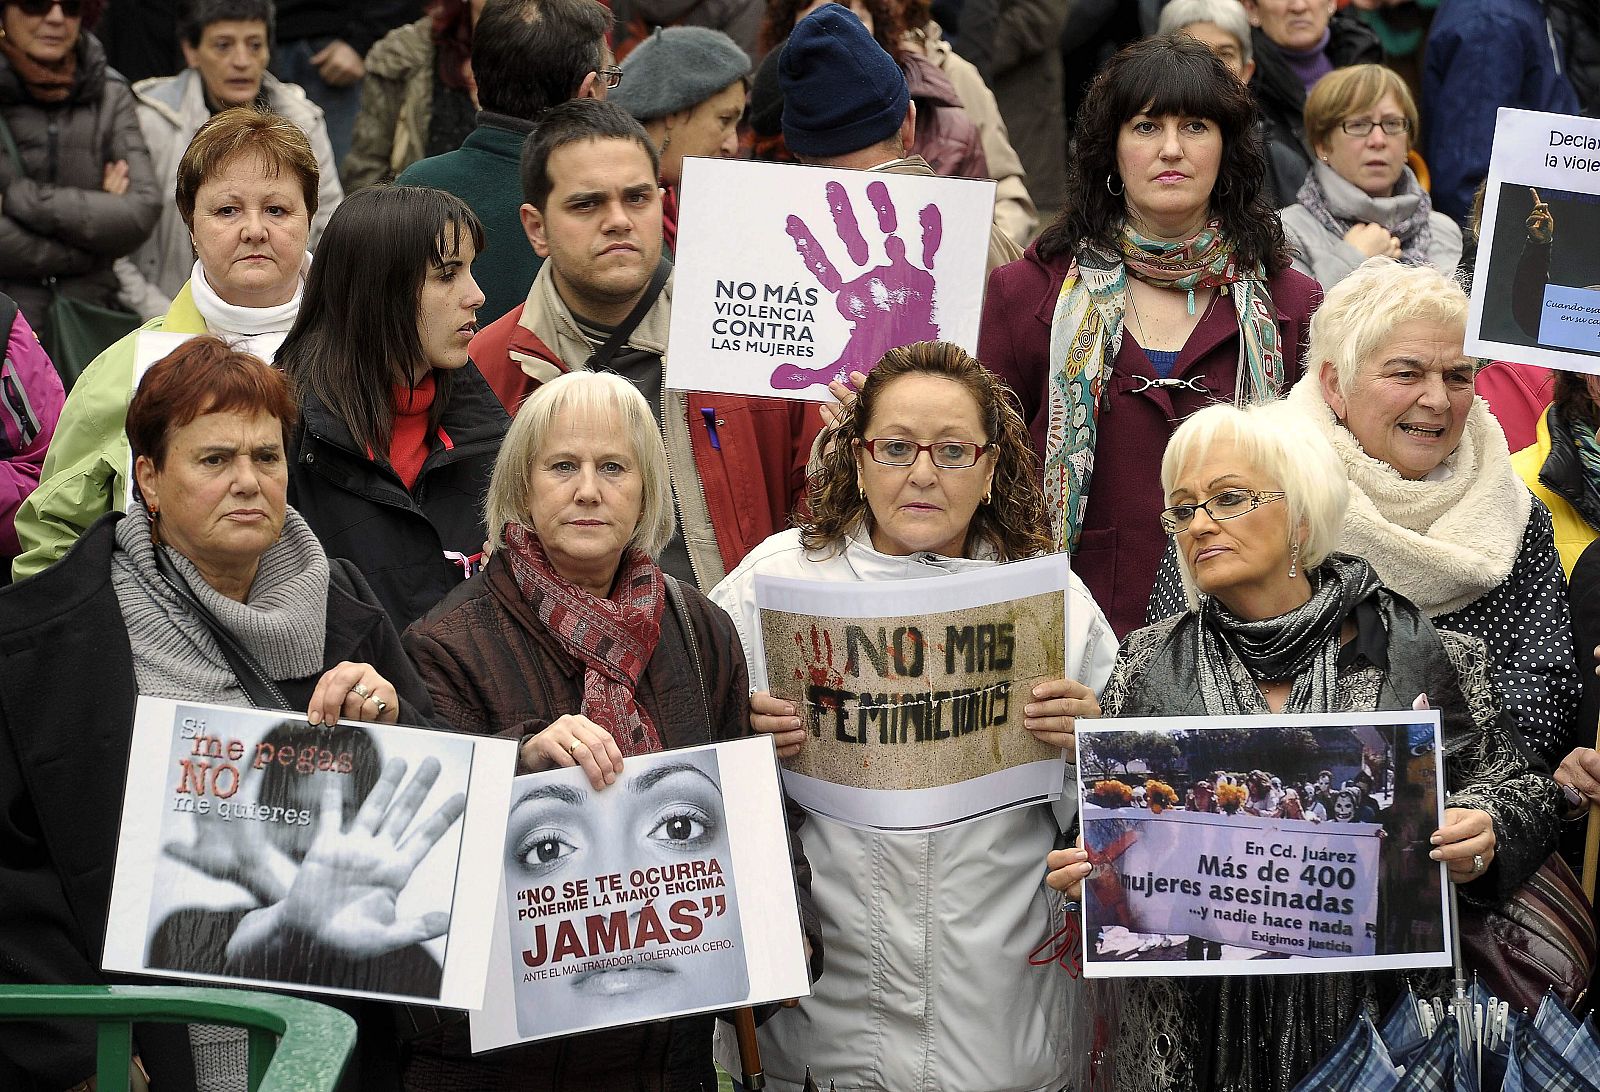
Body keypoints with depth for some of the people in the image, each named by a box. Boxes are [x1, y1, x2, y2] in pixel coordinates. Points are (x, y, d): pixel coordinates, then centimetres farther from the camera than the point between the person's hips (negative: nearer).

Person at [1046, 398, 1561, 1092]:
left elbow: (1519, 788, 4)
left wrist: (1479, 839, -17)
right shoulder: (1147, 668, 3)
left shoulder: (1420, 654, -2)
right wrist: (1083, 870, -12)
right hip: (1194, 1029, 1)